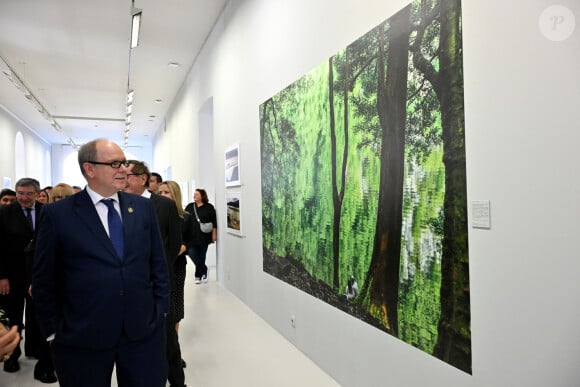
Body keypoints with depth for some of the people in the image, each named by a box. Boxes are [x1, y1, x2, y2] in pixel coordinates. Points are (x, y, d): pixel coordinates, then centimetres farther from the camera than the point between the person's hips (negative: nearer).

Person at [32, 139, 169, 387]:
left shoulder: (143, 207, 4)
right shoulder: (57, 214, -4)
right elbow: (44, 280, 1)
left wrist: (161, 308, 5)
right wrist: (53, 332, 2)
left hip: (145, 332, 2)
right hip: (82, 339, -2)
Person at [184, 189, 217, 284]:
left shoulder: (209, 207, -1)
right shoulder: (189, 207, 9)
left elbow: (214, 222, -1)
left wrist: (214, 234, -5)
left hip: (204, 236, -2)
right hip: (192, 237, 2)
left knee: (201, 256, 6)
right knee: (192, 255, -8)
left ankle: (198, 275, 23)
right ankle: (204, 270, 13)